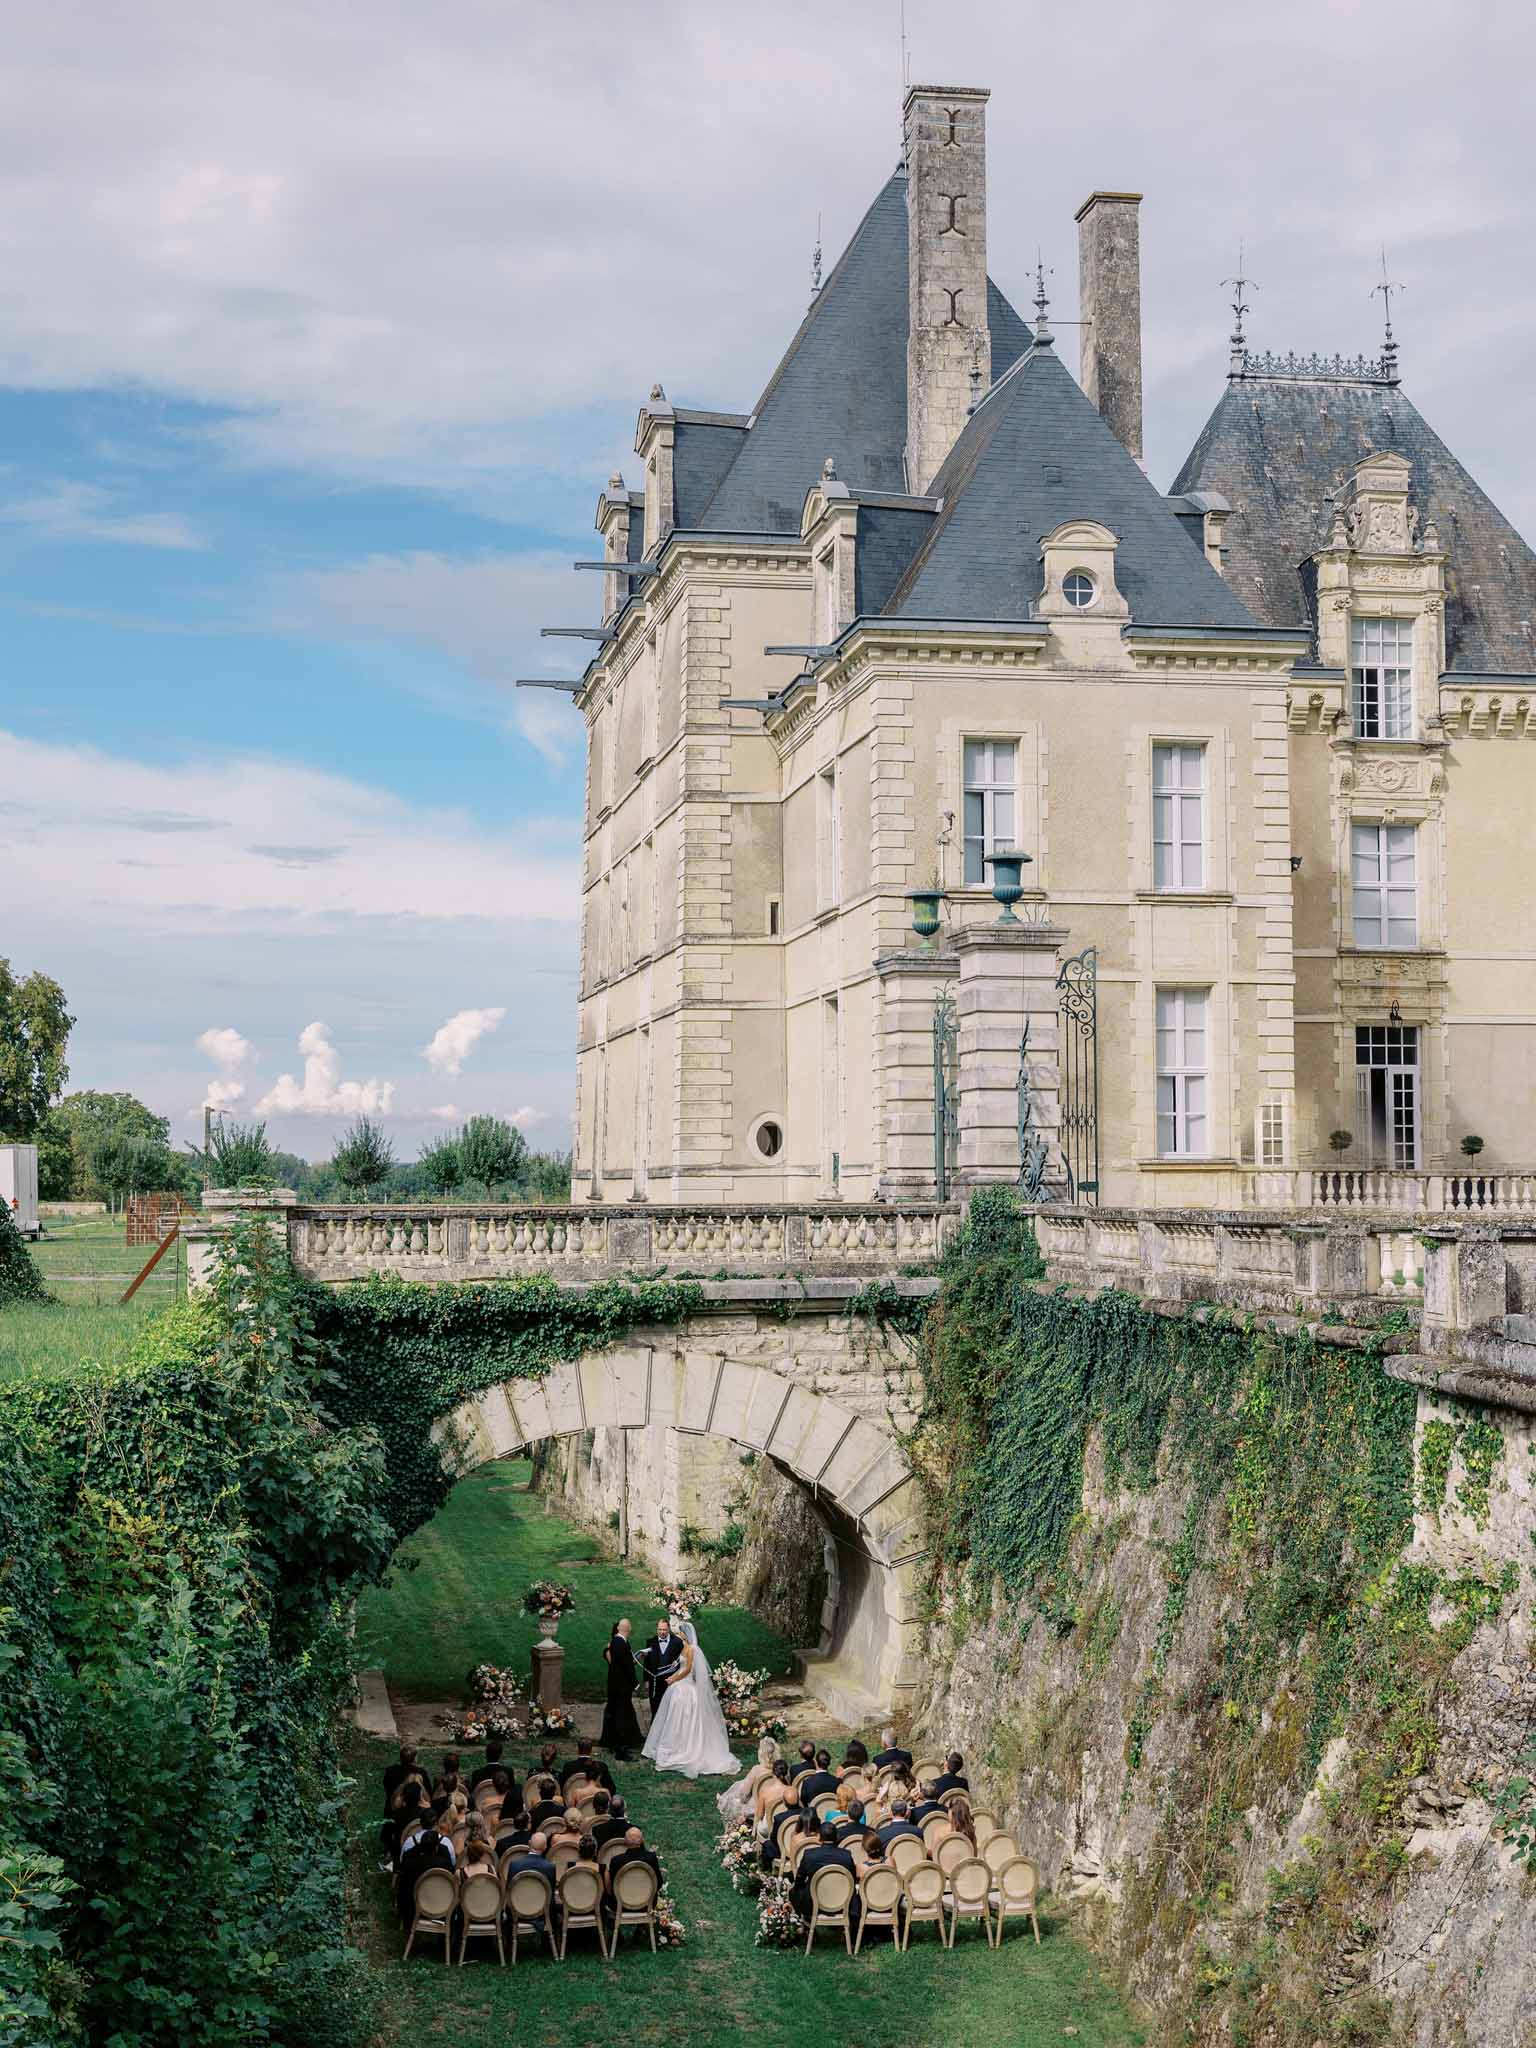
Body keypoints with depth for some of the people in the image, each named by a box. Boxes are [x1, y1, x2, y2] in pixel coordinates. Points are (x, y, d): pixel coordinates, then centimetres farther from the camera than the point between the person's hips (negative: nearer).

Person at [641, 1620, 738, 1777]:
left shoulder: (691, 1648, -15)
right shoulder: (685, 1647, 12)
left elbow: (688, 1669, -17)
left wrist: (673, 1680, -9)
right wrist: (672, 1677, 5)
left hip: (686, 1688, -9)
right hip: (680, 1687, 9)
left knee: (681, 1720, -4)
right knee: (675, 1720, 12)